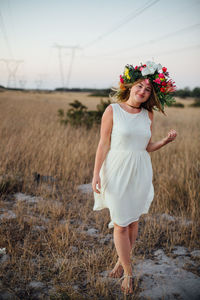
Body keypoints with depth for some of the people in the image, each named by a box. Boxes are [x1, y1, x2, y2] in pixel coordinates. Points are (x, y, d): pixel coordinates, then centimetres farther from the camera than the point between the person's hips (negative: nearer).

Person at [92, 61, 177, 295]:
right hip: (117, 172, -4)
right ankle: (128, 272, 22)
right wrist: (96, 174, -10)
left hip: (140, 172, 4)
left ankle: (121, 260, 38)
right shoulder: (113, 110, -7)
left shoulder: (148, 115, 5)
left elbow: (147, 147, 10)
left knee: (133, 221, 14)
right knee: (120, 225, 3)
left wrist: (166, 141, -6)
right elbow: (103, 144, -7)